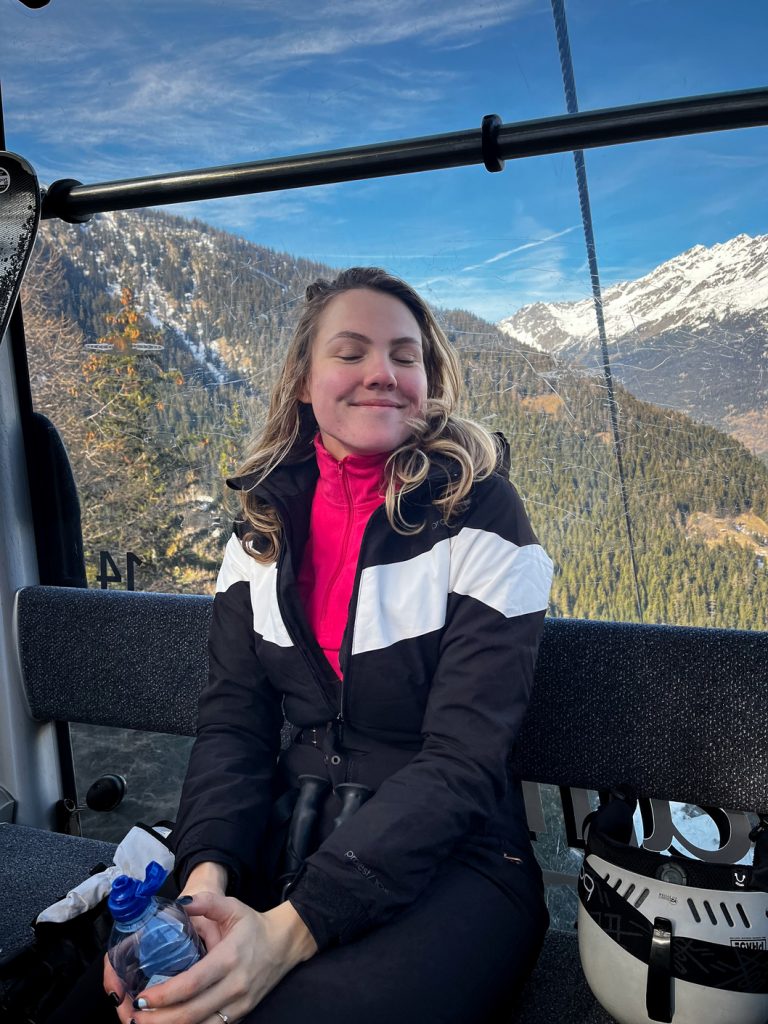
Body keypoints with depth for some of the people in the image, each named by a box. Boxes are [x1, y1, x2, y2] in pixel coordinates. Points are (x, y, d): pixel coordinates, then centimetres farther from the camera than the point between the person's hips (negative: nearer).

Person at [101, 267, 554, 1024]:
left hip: (446, 868, -3)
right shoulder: (266, 524, 4)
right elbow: (233, 719, 0)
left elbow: (463, 758, -16)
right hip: (284, 847, 4)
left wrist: (291, 930, -25)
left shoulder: (479, 516, -10)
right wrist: (205, 878, -19)